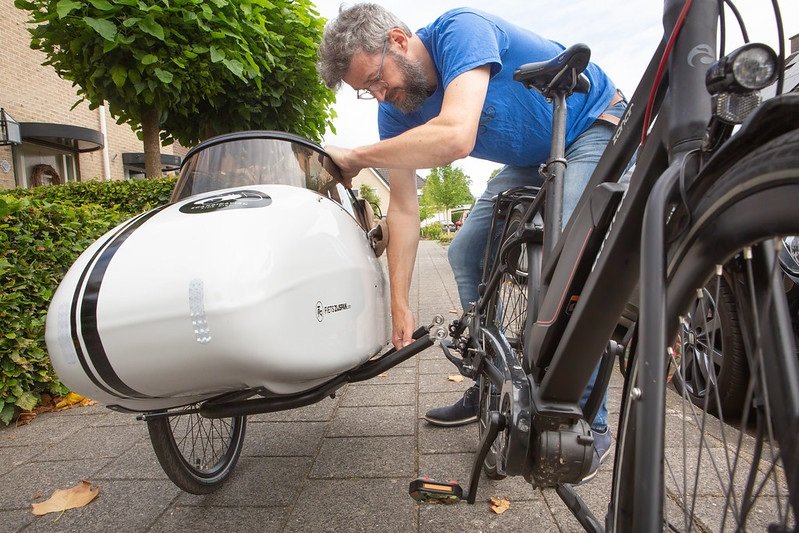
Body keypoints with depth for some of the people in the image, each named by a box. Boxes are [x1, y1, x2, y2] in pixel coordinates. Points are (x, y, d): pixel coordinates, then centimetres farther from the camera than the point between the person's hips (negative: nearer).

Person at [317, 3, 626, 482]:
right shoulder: (396, 110, -8)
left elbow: (456, 137, -46)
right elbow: (405, 209, -10)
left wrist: (357, 156, -34)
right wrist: (401, 305, -11)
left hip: (595, 128, -7)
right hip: (532, 160, 7)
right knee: (465, 252, -1)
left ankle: (591, 424, -12)